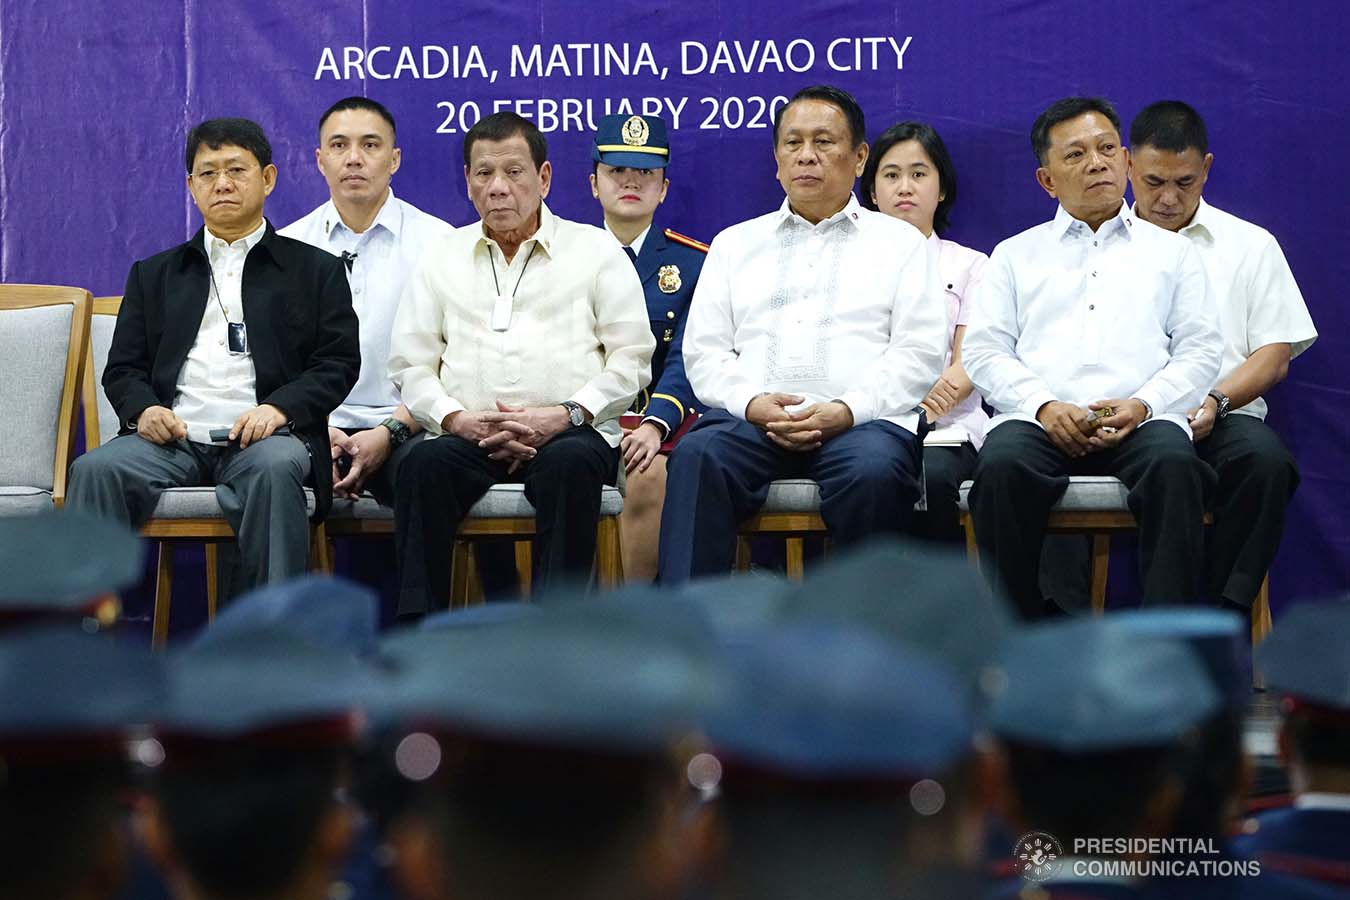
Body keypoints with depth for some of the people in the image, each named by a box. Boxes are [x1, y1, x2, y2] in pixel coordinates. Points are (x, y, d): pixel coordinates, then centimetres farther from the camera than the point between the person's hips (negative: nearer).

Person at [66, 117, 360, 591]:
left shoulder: (315, 269, 18)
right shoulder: (154, 275, 26)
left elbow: (338, 363, 7)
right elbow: (123, 369, 19)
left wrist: (278, 408, -11)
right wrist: (143, 409, -5)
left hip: (262, 437, -2)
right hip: (172, 437, 2)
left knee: (275, 468, -38)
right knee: (96, 470, -28)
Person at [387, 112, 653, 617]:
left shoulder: (596, 250, 13)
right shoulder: (442, 258, 20)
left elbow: (631, 359, 6)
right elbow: (410, 363, 14)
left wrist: (567, 414, -10)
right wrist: (456, 418, -6)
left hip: (567, 432, -2)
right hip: (468, 437, 2)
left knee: (571, 463, -36)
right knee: (425, 463, -31)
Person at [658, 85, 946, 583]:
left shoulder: (899, 242, 19)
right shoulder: (735, 244, 26)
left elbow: (918, 354, 6)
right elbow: (704, 354, 16)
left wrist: (846, 410, -11)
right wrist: (752, 404, -6)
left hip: (860, 420, -2)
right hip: (749, 418, 2)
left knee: (874, 470, -37)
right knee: (697, 457, -32)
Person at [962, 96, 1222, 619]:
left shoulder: (1169, 251, 24)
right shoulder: (1016, 254, 24)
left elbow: (1200, 351, 14)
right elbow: (984, 350, 13)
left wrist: (1144, 404, -6)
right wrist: (1043, 406, -6)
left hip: (1141, 421, 0)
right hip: (1039, 419, 0)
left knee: (1174, 464, -35)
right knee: (1002, 466, -34)